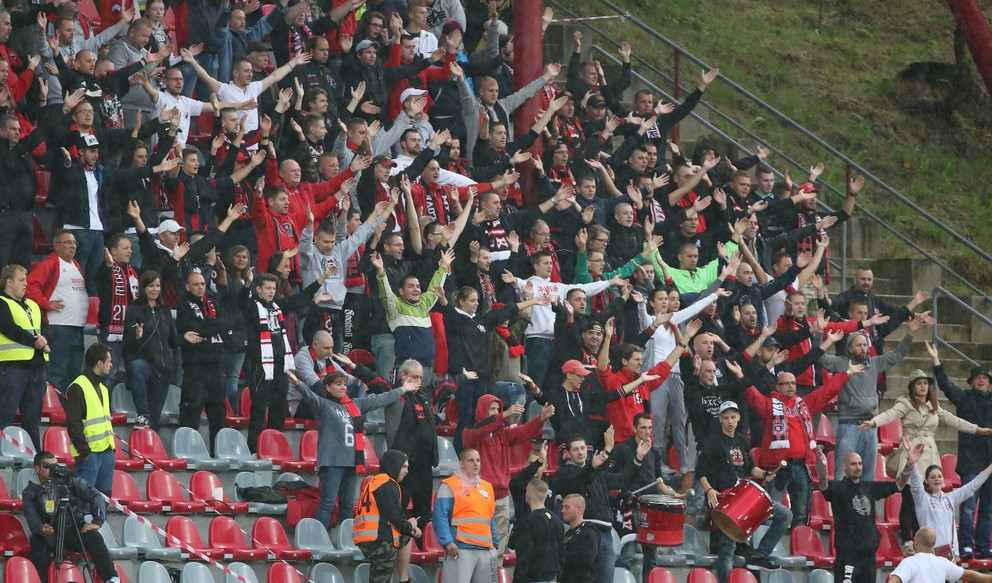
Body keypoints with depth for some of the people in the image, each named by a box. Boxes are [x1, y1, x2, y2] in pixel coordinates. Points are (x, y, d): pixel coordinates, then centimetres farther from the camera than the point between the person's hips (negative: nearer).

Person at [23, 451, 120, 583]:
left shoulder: (70, 481, -2)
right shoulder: (30, 492, 1)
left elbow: (96, 497, -4)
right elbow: (32, 518, -8)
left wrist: (97, 522, -17)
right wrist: (40, 529, -33)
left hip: (74, 529, 0)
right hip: (50, 536, 0)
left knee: (93, 537, -31)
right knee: (36, 541, -33)